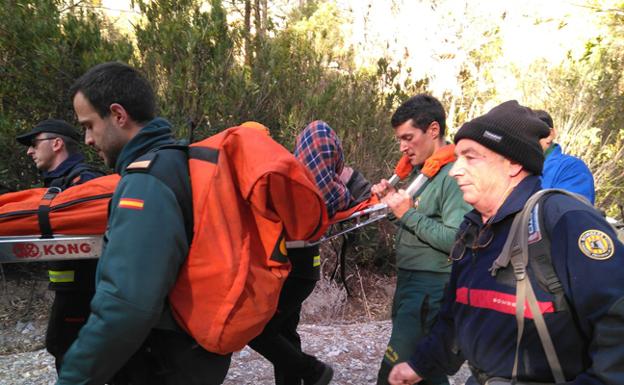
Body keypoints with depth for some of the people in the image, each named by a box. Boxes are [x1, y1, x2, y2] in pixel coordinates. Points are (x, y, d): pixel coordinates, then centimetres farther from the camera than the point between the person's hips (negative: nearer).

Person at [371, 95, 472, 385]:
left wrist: (408, 213, -19)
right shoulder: (420, 169, 13)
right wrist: (393, 199, 4)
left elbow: (456, 240, -24)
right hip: (409, 280, 10)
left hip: (431, 287, -10)